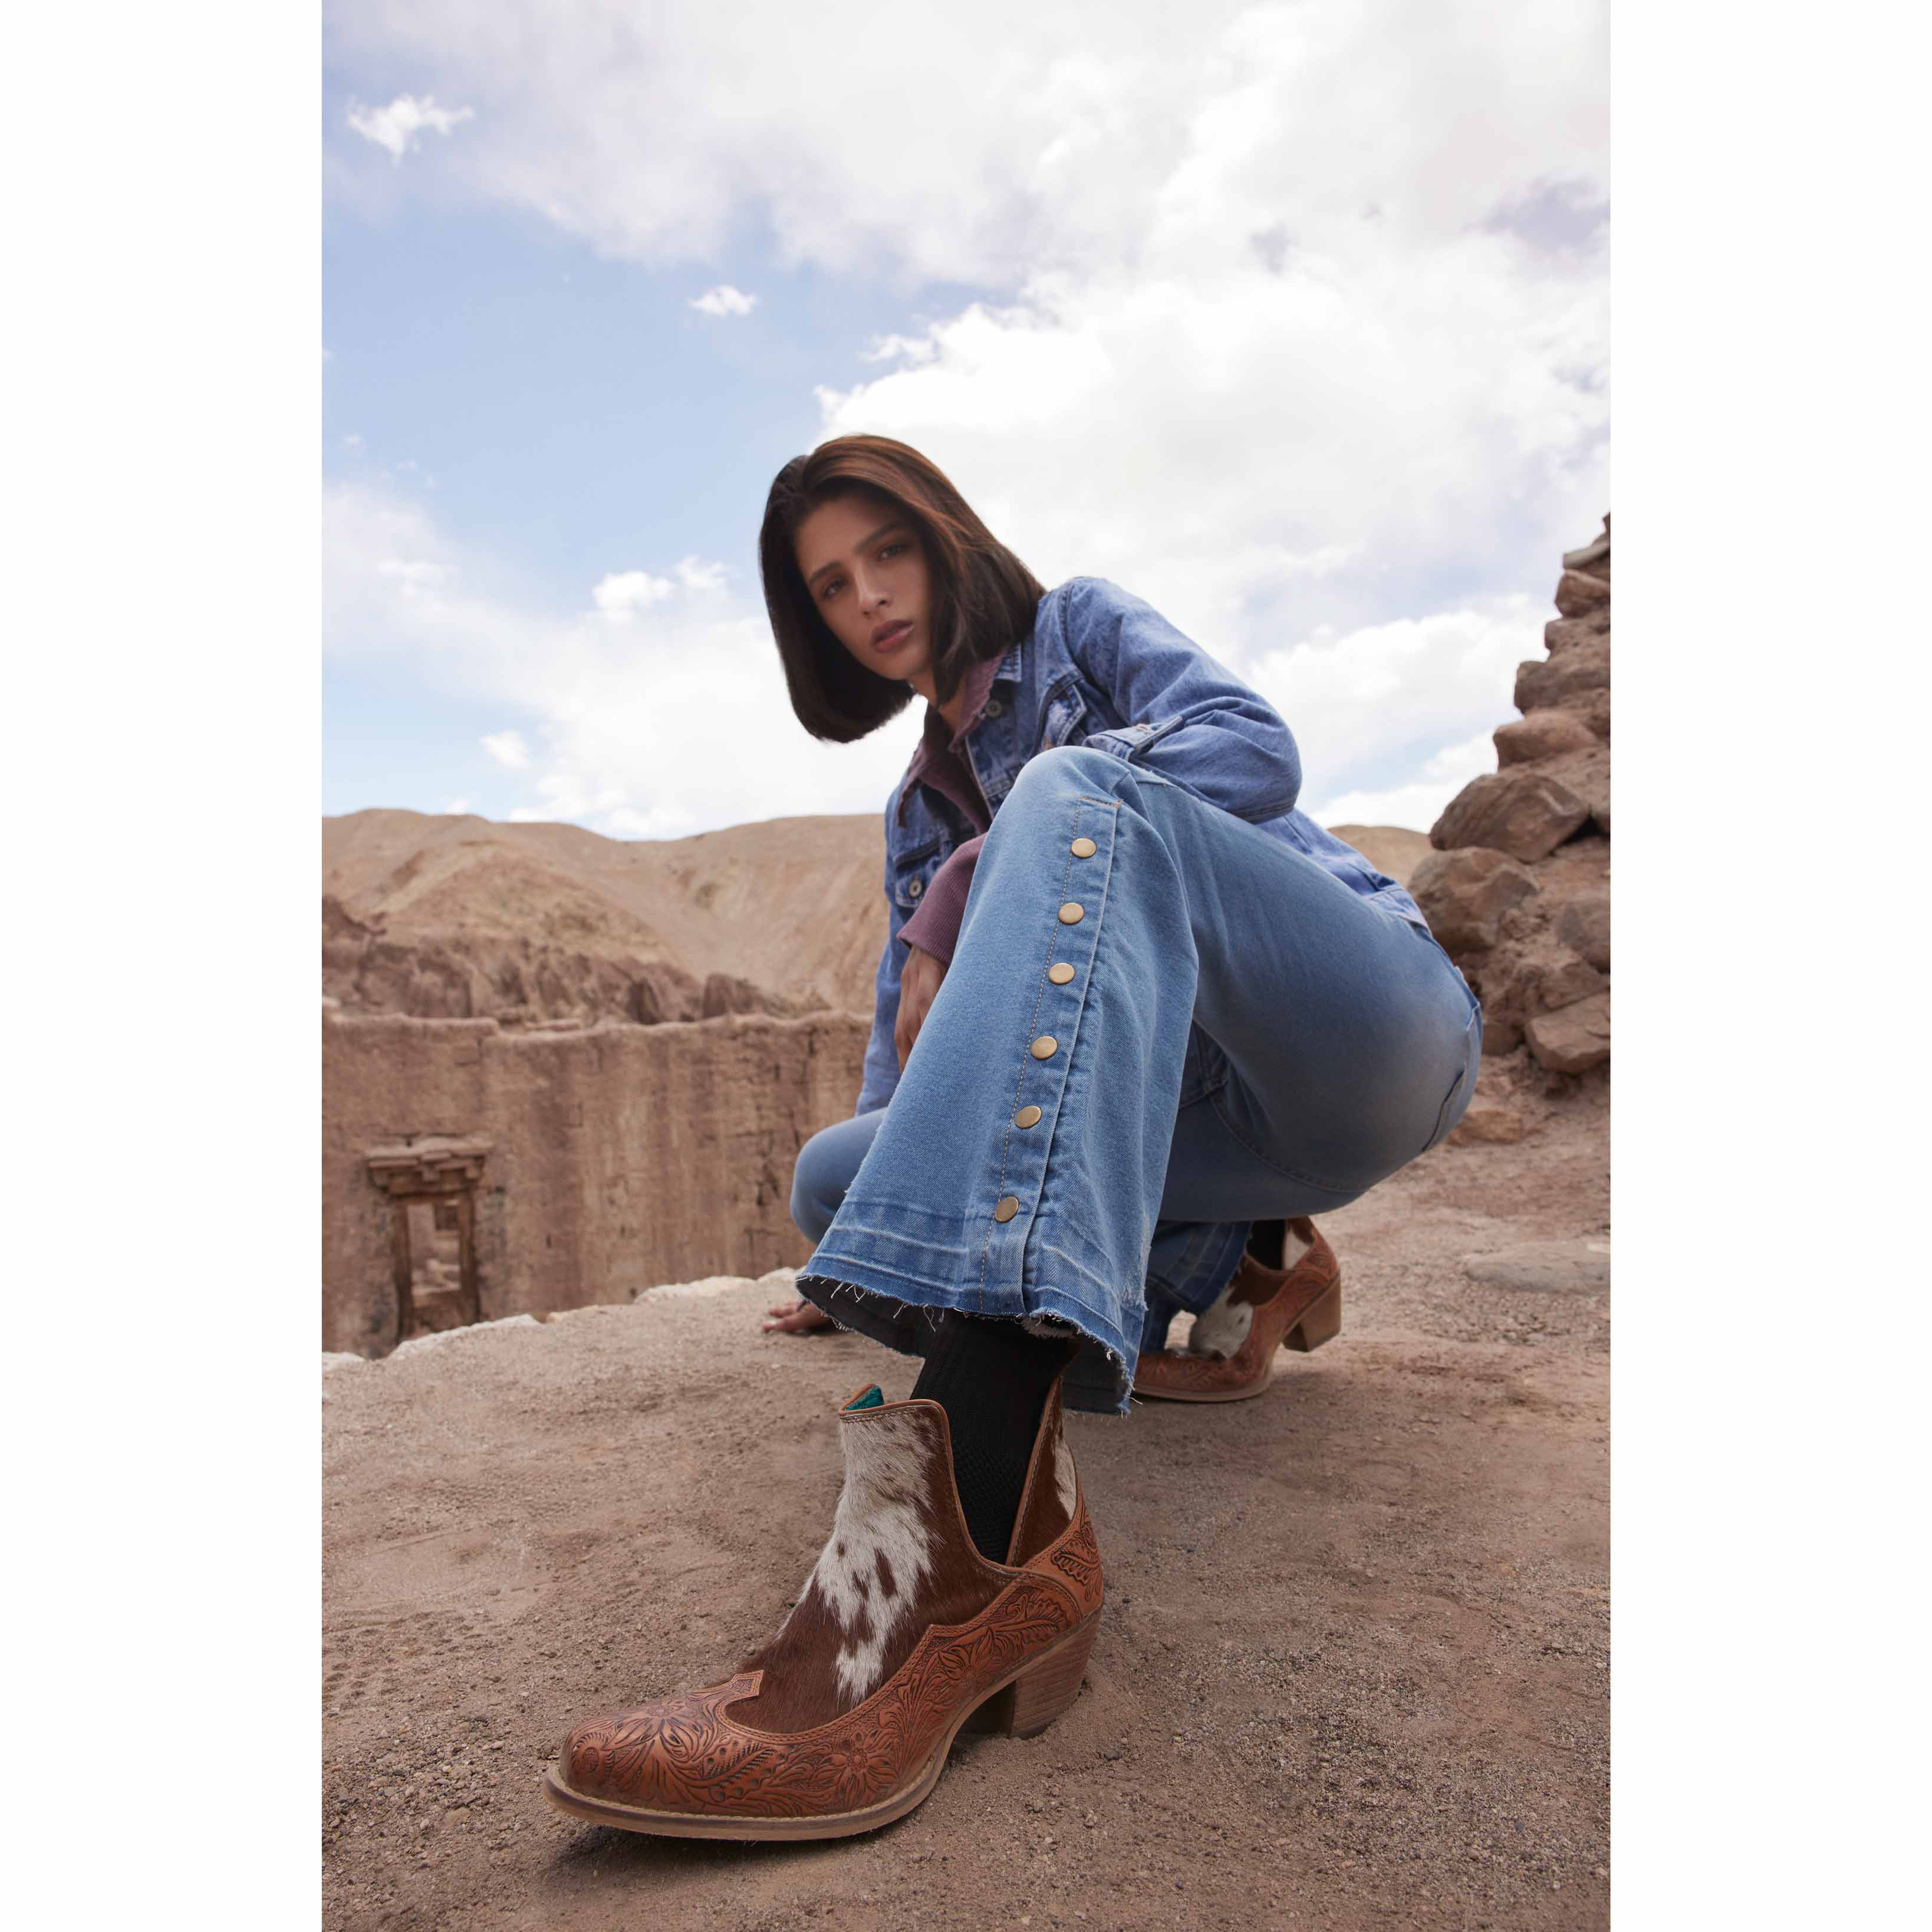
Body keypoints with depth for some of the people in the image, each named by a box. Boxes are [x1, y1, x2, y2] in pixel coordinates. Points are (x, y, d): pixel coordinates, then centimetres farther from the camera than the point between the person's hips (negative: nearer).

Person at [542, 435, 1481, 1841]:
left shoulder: (1084, 627, 8)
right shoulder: (919, 812, 23)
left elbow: (1256, 748, -13)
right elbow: (909, 1053, 23)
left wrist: (965, 895, -14)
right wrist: (871, 1272, 15)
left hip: (1380, 1021, -5)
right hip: (1219, 1111, 6)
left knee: (1082, 790, -33)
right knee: (839, 1169, -6)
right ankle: (1226, 1270, -7)